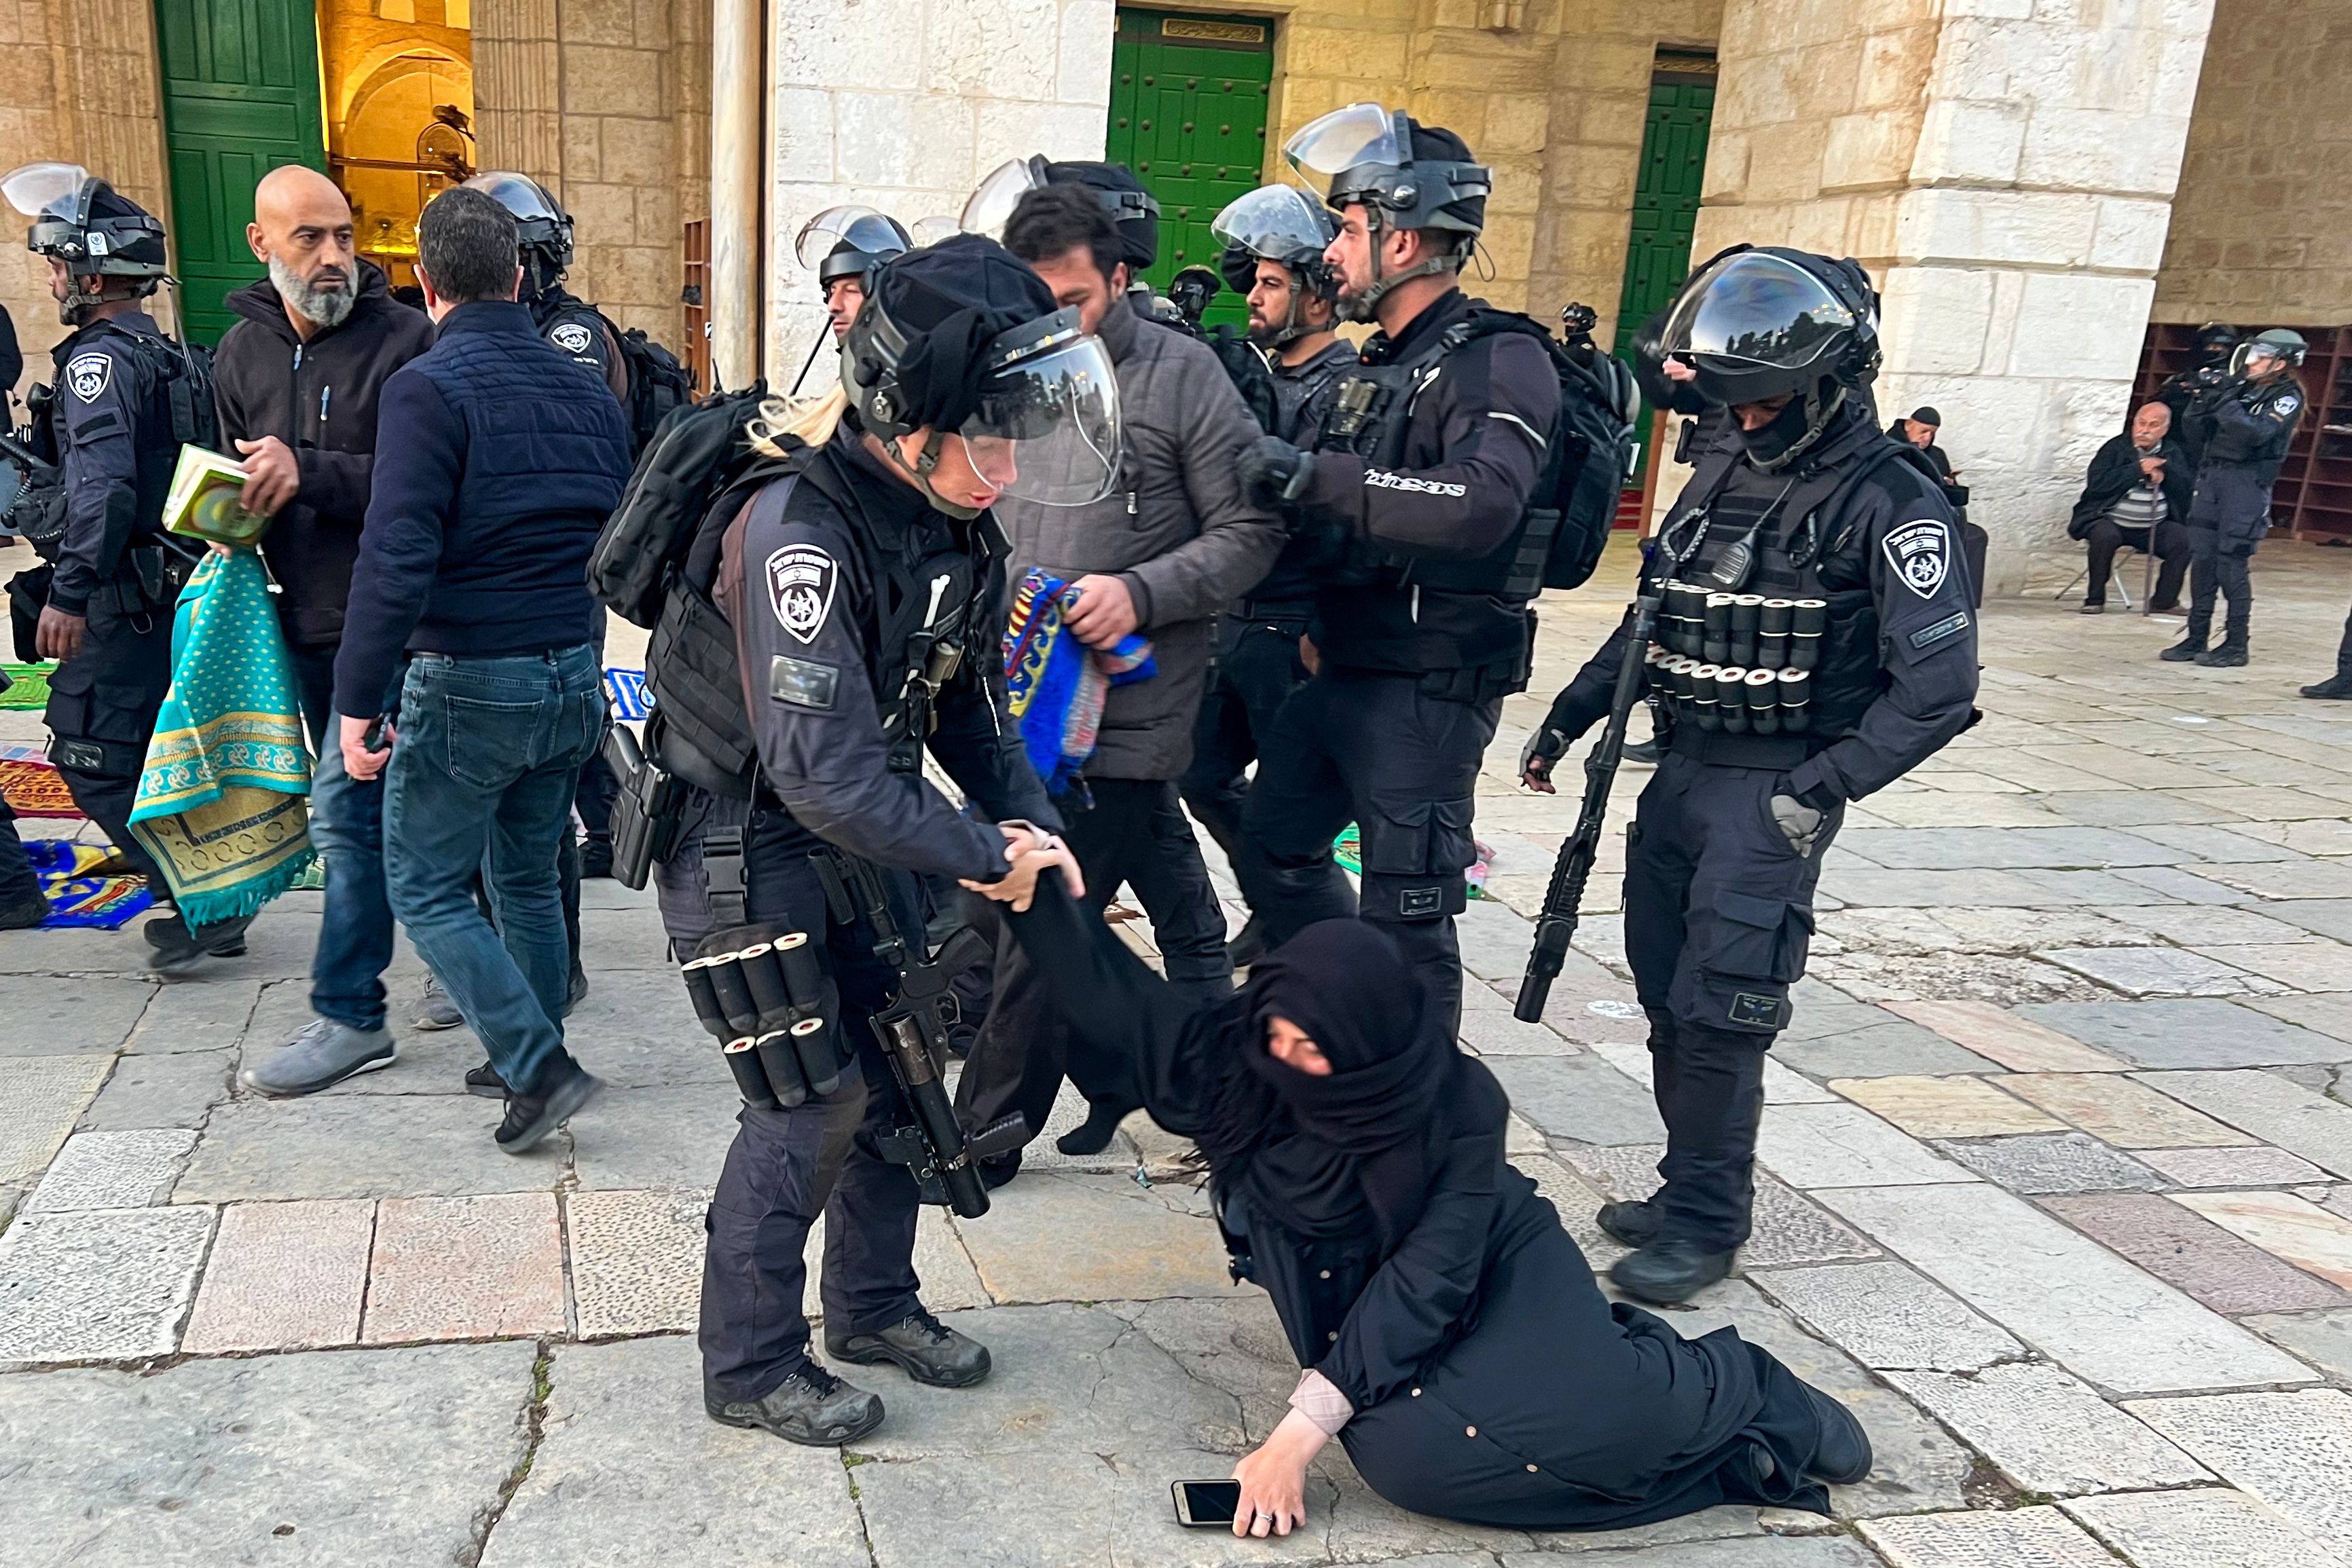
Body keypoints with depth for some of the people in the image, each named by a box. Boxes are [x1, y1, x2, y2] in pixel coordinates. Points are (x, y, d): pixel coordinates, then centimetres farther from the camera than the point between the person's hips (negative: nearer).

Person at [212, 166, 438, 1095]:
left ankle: (349, 1018, 2)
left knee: (348, 809, -8)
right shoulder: (241, 353, 10)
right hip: (306, 619, 7)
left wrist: (310, 473, -26)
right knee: (383, 802, 15)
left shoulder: (406, 340, -11)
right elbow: (245, 486, 21)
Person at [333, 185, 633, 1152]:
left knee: (425, 889, 7)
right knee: (528, 877, 20)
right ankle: (529, 1061, 30)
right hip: (572, 676, 7)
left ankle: (540, 1067, 1)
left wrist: (357, 700, -17)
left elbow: (397, 557, -21)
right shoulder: (585, 389, 8)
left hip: (468, 685, -7)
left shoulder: (428, 388, -13)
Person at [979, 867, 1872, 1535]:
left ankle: (1732, 1387, 0)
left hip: (1492, 1272, -3)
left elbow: (1424, 1281, -27)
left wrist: (1301, 1433, -31)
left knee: (1584, 1410, -35)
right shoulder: (1235, 1063, -16)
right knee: (1401, 1452, -31)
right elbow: (1110, 990, -13)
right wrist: (1033, 897, -32)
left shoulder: (1458, 1106, -25)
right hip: (1359, 1298, 3)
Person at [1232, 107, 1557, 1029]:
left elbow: (1480, 505, -33)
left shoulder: (1500, 363, -14)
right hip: (1343, 670, 10)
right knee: (1276, 850, 19)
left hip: (1431, 691, -9)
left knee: (1405, 913, -2)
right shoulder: (1380, 364, 15)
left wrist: (1312, 475, -32)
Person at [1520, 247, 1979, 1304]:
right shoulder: (1722, 473, 10)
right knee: (1668, 999, 10)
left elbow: (1940, 686, -15)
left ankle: (1708, 1222, 8)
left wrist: (1825, 788, -20)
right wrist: (1569, 715, 15)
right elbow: (1651, 617, 20)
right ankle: (1689, 1186, 24)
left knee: (1718, 1014, -6)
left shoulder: (1891, 503, -10)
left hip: (1774, 792, -7)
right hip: (1681, 774, 7)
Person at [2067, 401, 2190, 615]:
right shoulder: (2115, 447, 0)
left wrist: (2164, 474, -16)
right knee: (2105, 536, -35)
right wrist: (2138, 470, -16)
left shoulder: (2173, 453, 12)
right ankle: (2095, 598, -17)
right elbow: (2097, 484, -17)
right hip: (2112, 522, -4)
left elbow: (2186, 489, 1)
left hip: (2153, 528, 4)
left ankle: (2163, 601, -3)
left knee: (2185, 539, -20)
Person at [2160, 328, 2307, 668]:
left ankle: (2236, 646, 1)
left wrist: (2225, 403, -21)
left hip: (2246, 484, -6)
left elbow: (2258, 432, -20)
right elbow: (2200, 426, 12)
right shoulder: (2241, 387, 13)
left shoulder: (2287, 396, -4)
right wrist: (2205, 397, -3)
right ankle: (2197, 639, 11)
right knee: (2201, 559, 5)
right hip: (2212, 475, 6)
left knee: (2232, 564, -7)